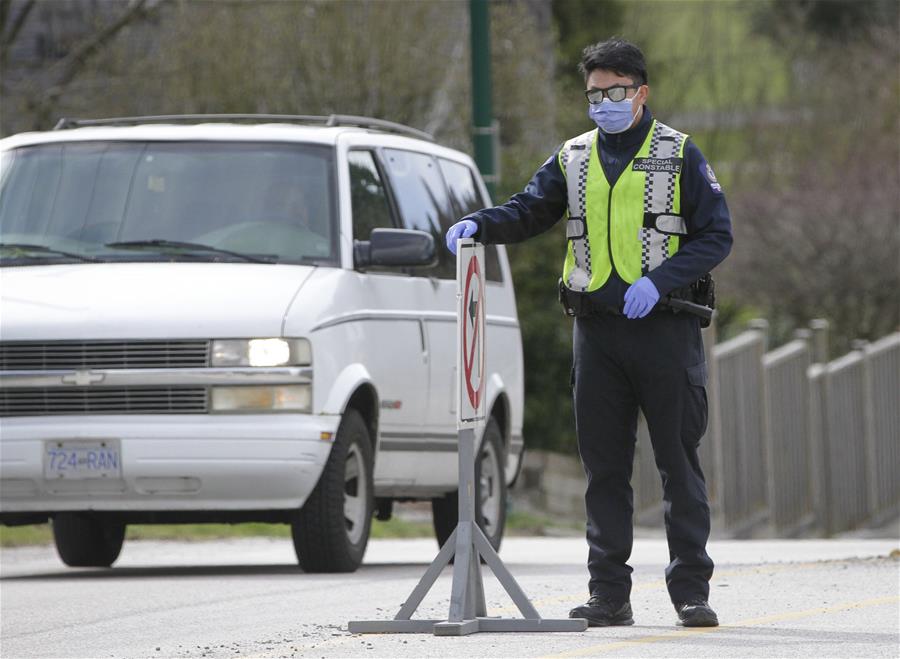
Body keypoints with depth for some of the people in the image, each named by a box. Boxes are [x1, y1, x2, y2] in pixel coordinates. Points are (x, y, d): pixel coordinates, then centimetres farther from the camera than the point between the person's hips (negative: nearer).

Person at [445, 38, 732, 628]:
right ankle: (609, 593, 7)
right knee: (604, 465, 4)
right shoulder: (573, 159, 13)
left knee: (680, 462, -2)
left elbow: (716, 236, -2)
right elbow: (529, 212, 8)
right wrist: (479, 225, -13)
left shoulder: (679, 155, 2)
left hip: (664, 327, -3)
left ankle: (692, 590, 2)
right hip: (596, 329, 4)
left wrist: (659, 280, -15)